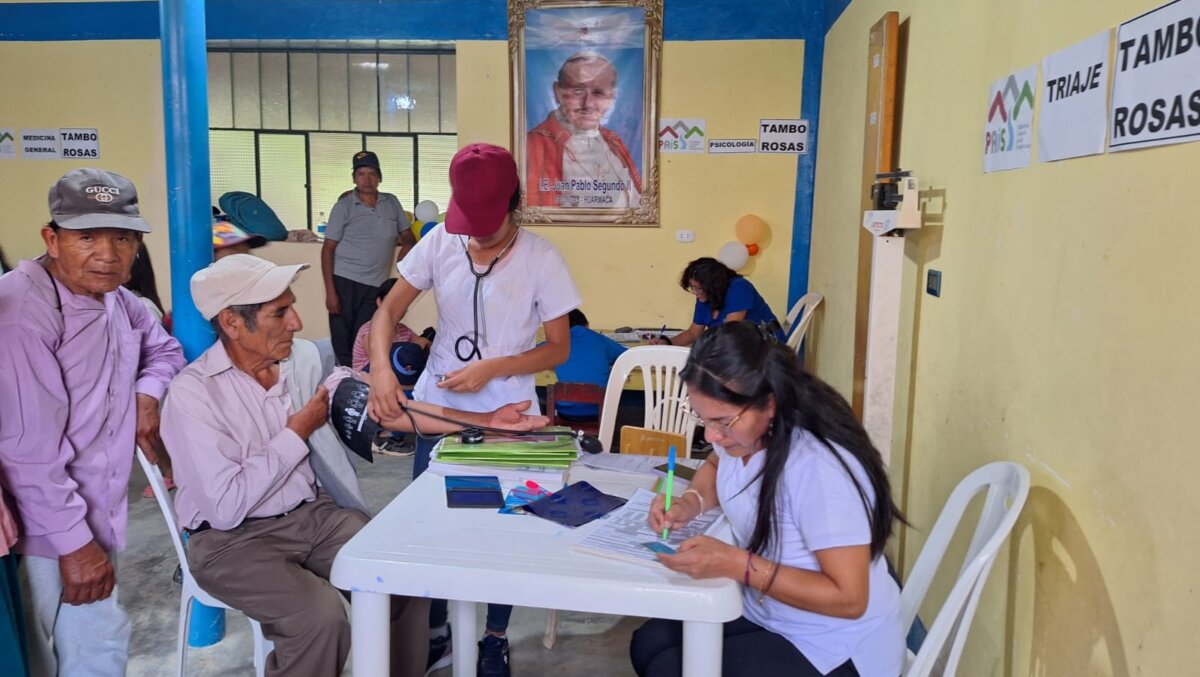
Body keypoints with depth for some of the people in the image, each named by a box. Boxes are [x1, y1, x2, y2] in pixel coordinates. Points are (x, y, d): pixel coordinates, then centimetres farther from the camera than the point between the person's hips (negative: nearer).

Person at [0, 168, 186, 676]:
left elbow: (164, 348, 22)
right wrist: (73, 541, -21)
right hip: (51, 521, -8)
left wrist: (147, 392, -1)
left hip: (97, 506, 8)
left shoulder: (114, 298, 3)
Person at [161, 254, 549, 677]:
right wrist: (297, 433, -15)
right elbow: (226, 507, -22)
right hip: (232, 538, -5)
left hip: (313, 513, 6)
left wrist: (484, 421, -7)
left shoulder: (304, 358, -1)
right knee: (321, 615, -27)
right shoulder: (193, 392, -18)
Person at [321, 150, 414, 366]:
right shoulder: (343, 207, 0)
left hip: (375, 286, 2)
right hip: (344, 282, -2)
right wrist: (330, 291, -10)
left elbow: (408, 238, 16)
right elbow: (328, 250, -1)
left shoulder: (392, 203, 8)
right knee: (342, 343, 0)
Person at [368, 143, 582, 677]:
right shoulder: (438, 243, -6)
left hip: (505, 417, -2)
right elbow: (388, 311, -3)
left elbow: (559, 349, -9)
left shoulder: (541, 258, -13)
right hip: (437, 409, 3)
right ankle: (435, 634, 33)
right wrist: (381, 368, -22)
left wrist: (493, 369, -22)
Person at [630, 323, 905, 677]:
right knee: (649, 643, -2)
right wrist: (691, 502, -6)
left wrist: (736, 564, -32)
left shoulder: (822, 470, -33)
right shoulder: (744, 427, -8)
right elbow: (715, 466, 16)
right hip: (760, 610, 8)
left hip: (834, 649, -7)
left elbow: (848, 598, -28)